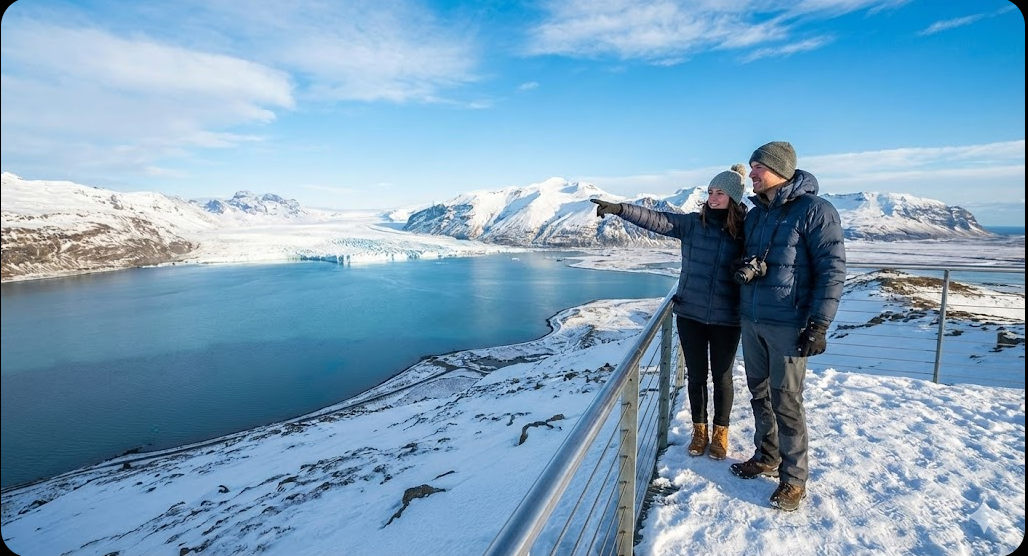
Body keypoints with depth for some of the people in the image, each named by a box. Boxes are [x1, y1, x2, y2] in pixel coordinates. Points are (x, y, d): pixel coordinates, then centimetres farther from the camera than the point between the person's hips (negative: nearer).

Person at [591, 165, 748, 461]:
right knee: (696, 375, 13)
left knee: (722, 376, 13)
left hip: (726, 319, -1)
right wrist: (620, 208, -24)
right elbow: (656, 220, -13)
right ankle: (699, 430, 33)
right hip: (690, 314, 1)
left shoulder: (744, 230, -5)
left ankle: (720, 433, 34)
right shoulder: (692, 222, -3)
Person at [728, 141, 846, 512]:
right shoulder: (755, 214, 12)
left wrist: (819, 324, -17)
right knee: (759, 392, 16)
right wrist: (745, 267, -6)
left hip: (788, 324, -7)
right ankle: (767, 456, 33)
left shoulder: (814, 210, -10)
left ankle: (793, 479, 17)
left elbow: (832, 269, -13)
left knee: (786, 401, 1)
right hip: (750, 319, 7)